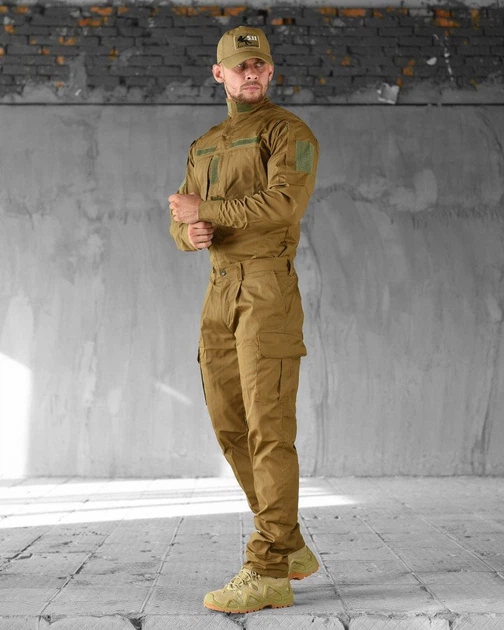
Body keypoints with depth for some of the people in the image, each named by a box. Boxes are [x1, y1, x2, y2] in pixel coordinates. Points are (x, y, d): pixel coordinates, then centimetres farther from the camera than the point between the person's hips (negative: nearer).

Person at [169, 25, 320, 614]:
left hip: (268, 289, -8)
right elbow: (182, 225, 17)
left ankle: (267, 574, -8)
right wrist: (192, 234, -9)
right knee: (231, 428, 6)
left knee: (268, 429, -12)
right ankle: (290, 548, 19)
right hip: (219, 295, 8)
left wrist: (204, 209, -11)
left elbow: (285, 204, -19)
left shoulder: (292, 133, -1)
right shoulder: (206, 147, 23)